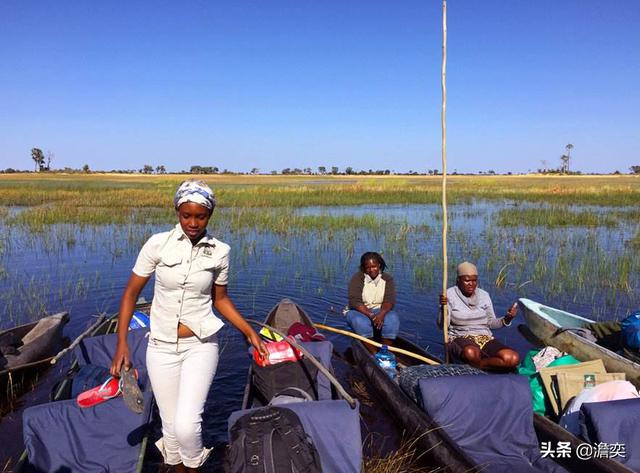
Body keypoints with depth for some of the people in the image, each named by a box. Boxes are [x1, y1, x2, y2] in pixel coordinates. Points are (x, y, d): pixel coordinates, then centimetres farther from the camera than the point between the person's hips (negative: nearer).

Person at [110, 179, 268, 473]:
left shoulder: (219, 251, -4)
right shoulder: (158, 243, -7)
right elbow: (131, 293, -1)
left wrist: (250, 333, 3)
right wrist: (122, 344, -7)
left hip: (201, 345, -1)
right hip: (161, 346, 1)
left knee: (186, 425, -13)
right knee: (170, 425, 9)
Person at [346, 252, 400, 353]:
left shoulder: (387, 279, 0)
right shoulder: (357, 278, -8)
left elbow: (389, 300, -10)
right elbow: (355, 302, -17)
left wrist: (381, 314, -30)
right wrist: (371, 315, -29)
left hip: (380, 312, 2)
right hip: (359, 312, -2)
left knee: (393, 318, -29)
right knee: (360, 321, -36)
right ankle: (374, 354, -30)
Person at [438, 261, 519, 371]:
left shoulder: (484, 295, 9)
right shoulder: (450, 294, -2)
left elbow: (491, 323, 13)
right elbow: (442, 325, -7)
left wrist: (506, 319, -6)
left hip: (485, 338, 5)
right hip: (460, 338, -4)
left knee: (513, 359, -24)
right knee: (471, 353, -42)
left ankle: (476, 365, -13)